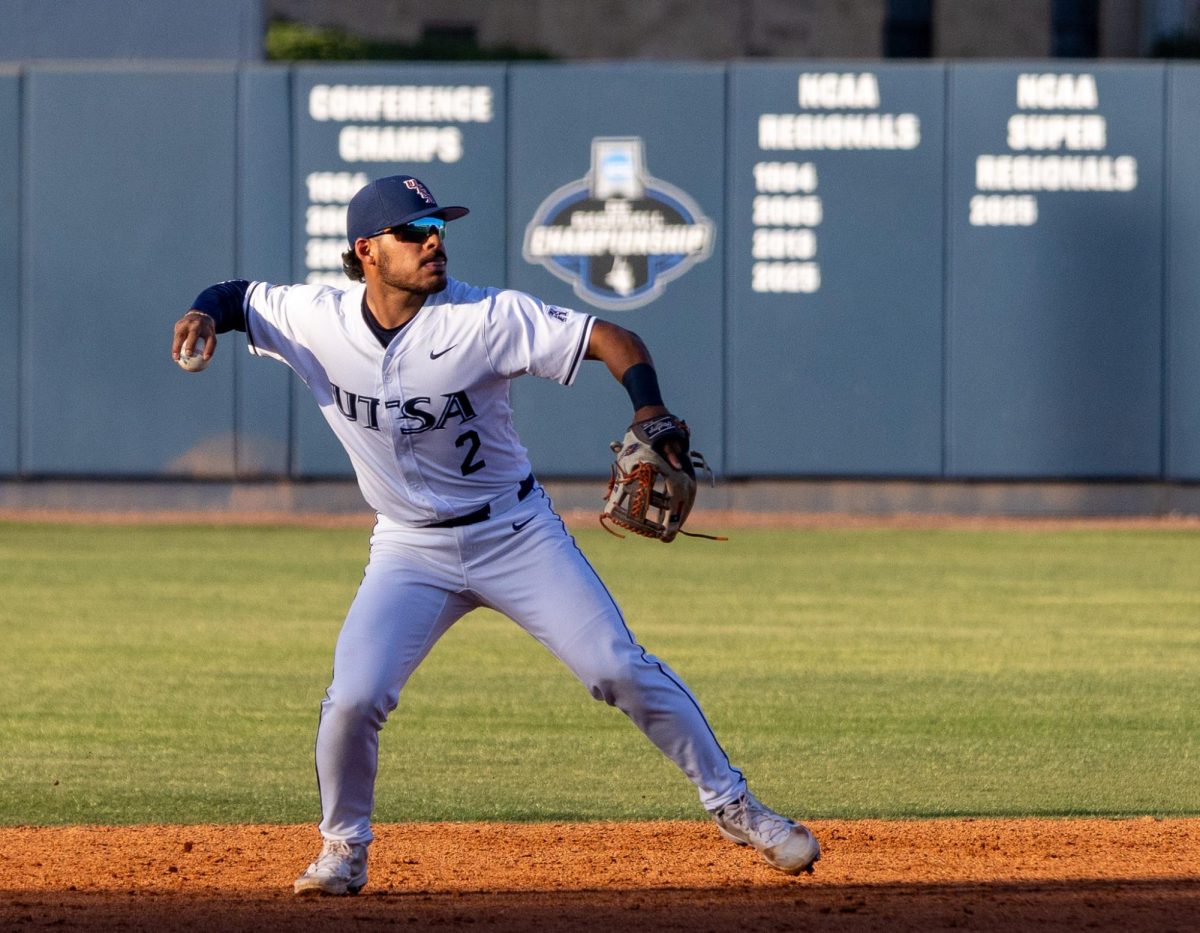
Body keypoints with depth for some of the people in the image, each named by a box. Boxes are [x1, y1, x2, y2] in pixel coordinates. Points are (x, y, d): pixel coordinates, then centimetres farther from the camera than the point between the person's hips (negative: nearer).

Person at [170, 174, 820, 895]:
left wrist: (651, 419, -35)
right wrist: (204, 315, -18)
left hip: (517, 534, -1)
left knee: (622, 671, -7)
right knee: (353, 700, -15)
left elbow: (614, 341, -17)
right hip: (410, 552, 1)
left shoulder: (486, 318, -18)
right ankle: (344, 849, 9)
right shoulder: (316, 320, -10)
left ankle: (732, 806, 8)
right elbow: (237, 296, 6)